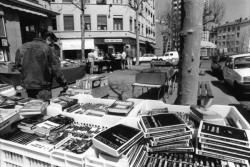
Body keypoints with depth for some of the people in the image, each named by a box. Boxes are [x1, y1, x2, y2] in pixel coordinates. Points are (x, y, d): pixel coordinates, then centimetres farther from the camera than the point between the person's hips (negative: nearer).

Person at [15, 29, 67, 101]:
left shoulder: (22, 47, 3)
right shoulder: (46, 48, -13)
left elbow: (18, 65, 10)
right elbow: (56, 68, -13)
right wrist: (64, 83, -7)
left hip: (27, 85, 6)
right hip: (43, 88, -6)